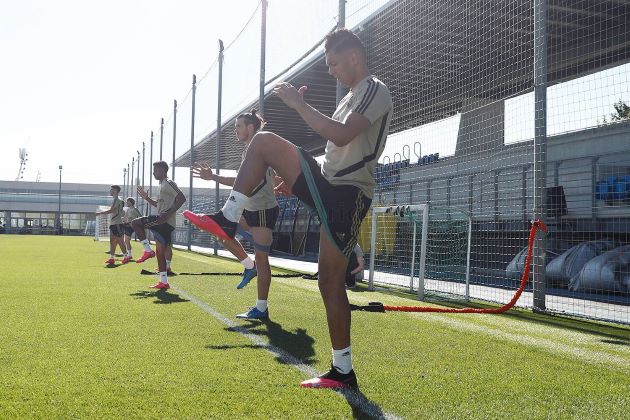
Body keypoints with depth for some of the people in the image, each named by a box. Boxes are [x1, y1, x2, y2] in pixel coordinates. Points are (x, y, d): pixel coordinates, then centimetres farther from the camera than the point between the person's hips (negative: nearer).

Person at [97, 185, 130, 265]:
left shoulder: (117, 200, -12)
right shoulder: (115, 200, 18)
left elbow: (111, 210, -20)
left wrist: (100, 213, -13)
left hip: (117, 223, -10)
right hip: (113, 223, 10)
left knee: (119, 240, -8)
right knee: (112, 241, 9)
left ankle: (125, 257, -4)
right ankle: (112, 258, 11)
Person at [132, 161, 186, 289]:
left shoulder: (168, 183, -7)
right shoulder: (163, 185, 24)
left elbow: (181, 198, -20)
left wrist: (169, 213, -24)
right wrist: (146, 198, 23)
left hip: (165, 221, -10)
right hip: (164, 223, 10)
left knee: (135, 223, -10)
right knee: (160, 252, 9)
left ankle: (148, 250, -6)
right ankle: (164, 282, 12)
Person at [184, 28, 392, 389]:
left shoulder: (375, 90, -9)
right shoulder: (353, 96, 22)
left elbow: (341, 136, -25)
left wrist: (299, 104, -18)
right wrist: (297, 179, 23)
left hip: (346, 195, -9)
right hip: (327, 183, 9)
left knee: (331, 281, -6)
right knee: (264, 141, -2)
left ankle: (344, 371, 5)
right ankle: (229, 219, -8)